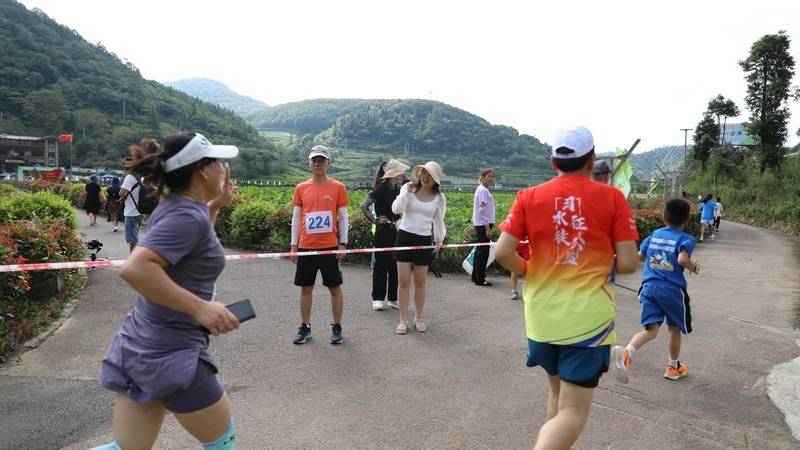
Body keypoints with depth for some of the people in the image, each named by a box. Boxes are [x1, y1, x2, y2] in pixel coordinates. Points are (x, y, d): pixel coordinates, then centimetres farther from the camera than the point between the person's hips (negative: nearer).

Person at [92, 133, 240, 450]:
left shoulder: (174, 207, 7)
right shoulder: (188, 216, -21)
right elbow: (134, 268, -34)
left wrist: (216, 205, 18)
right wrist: (199, 307, -32)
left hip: (142, 347, 9)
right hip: (171, 353, -9)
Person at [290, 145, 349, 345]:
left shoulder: (338, 187, -1)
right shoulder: (301, 188, 6)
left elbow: (343, 217, 1)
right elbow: (296, 217, 9)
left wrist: (343, 243, -4)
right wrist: (293, 244, 6)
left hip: (329, 246, -2)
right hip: (306, 246, 3)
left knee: (335, 287, 5)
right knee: (306, 287, 9)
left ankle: (337, 327, 17)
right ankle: (305, 327, 21)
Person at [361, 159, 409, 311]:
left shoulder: (398, 190, 9)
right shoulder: (381, 189, -13)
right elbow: (364, 206, -21)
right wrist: (375, 221, -15)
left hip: (396, 232, 7)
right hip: (383, 232, -6)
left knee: (396, 265, 9)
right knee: (381, 265, 2)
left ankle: (393, 298, 19)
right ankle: (378, 299, 12)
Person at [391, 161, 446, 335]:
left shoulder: (439, 198, 2)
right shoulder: (408, 188, -2)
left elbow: (439, 221, 12)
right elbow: (396, 209, -12)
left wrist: (439, 241, 7)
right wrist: (407, 192, -16)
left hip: (424, 241, 1)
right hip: (404, 237, -1)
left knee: (420, 282, 10)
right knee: (403, 281, 0)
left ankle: (419, 319, 24)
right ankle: (403, 320, 10)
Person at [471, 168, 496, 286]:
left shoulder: (483, 189, 16)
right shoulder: (483, 190, -14)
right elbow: (482, 210, -20)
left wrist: (490, 224, 19)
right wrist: (488, 227, -20)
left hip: (481, 225, 10)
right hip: (483, 225, -10)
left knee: (480, 250, 14)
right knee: (483, 251, -5)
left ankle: (476, 276, 22)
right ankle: (480, 279, 0)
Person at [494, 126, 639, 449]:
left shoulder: (528, 197, -2)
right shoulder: (612, 197, -5)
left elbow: (502, 253, -9)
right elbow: (628, 263, -8)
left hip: (541, 316, 3)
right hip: (588, 319, -3)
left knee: (558, 393, 25)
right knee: (573, 412, 3)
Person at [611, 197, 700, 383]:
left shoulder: (654, 234, 11)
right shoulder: (686, 239, -3)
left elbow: (639, 256, 13)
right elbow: (682, 259, -21)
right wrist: (693, 267, -1)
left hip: (649, 287, 3)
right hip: (672, 290, -3)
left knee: (651, 330, -3)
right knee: (675, 329, 18)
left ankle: (626, 352, -33)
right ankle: (673, 367, 36)